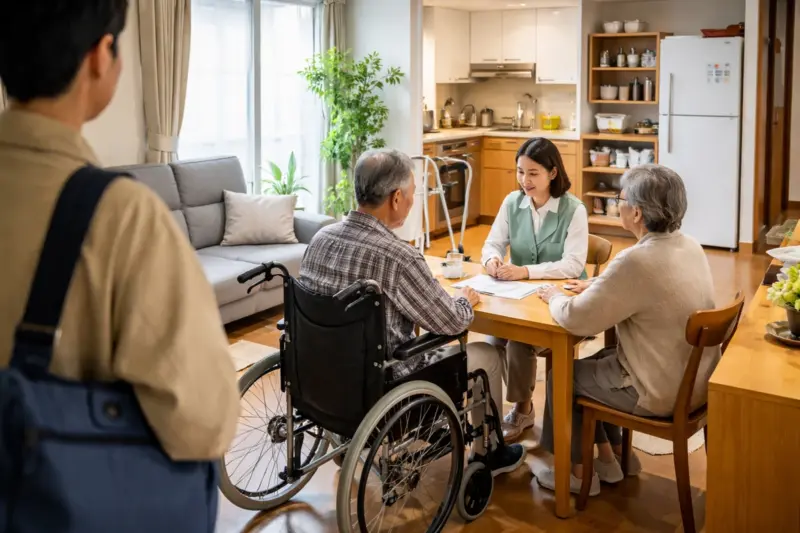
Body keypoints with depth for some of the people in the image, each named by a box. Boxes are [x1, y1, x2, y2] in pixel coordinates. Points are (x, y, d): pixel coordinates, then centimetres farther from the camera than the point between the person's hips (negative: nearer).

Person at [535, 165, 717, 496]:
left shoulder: (636, 261, -29)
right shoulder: (690, 247, -1)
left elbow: (576, 320, -21)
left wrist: (555, 298, -1)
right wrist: (600, 286, 11)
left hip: (662, 392, -8)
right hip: (696, 378, 8)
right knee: (599, 360, 27)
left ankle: (579, 472, 28)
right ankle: (613, 458, 34)